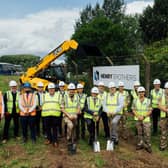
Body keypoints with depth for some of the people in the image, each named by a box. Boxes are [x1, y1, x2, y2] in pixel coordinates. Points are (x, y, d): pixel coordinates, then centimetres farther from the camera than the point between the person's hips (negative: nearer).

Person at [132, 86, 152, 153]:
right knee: (139, 133, 11)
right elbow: (133, 110, 2)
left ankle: (148, 146, 10)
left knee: (147, 134, -2)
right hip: (138, 120, 2)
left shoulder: (148, 100, -2)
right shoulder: (135, 100, 1)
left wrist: (144, 116, -16)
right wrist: (138, 116, -13)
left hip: (146, 120, -1)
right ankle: (140, 144, 23)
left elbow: (150, 111, -3)